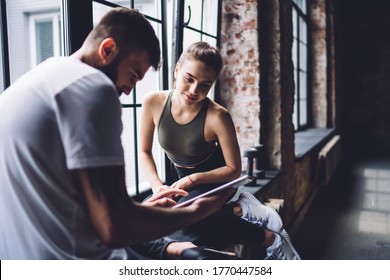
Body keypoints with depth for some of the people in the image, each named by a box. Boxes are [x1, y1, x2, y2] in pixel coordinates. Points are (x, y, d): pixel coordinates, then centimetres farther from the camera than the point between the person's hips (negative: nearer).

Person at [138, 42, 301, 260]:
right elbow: (145, 151, -4)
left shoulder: (217, 116, -29)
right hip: (185, 182, 5)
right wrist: (157, 186, -19)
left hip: (215, 182, -5)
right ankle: (237, 211, -7)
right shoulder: (153, 102, -18)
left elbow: (234, 170, -18)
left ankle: (268, 238, -13)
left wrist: (193, 179, -28)